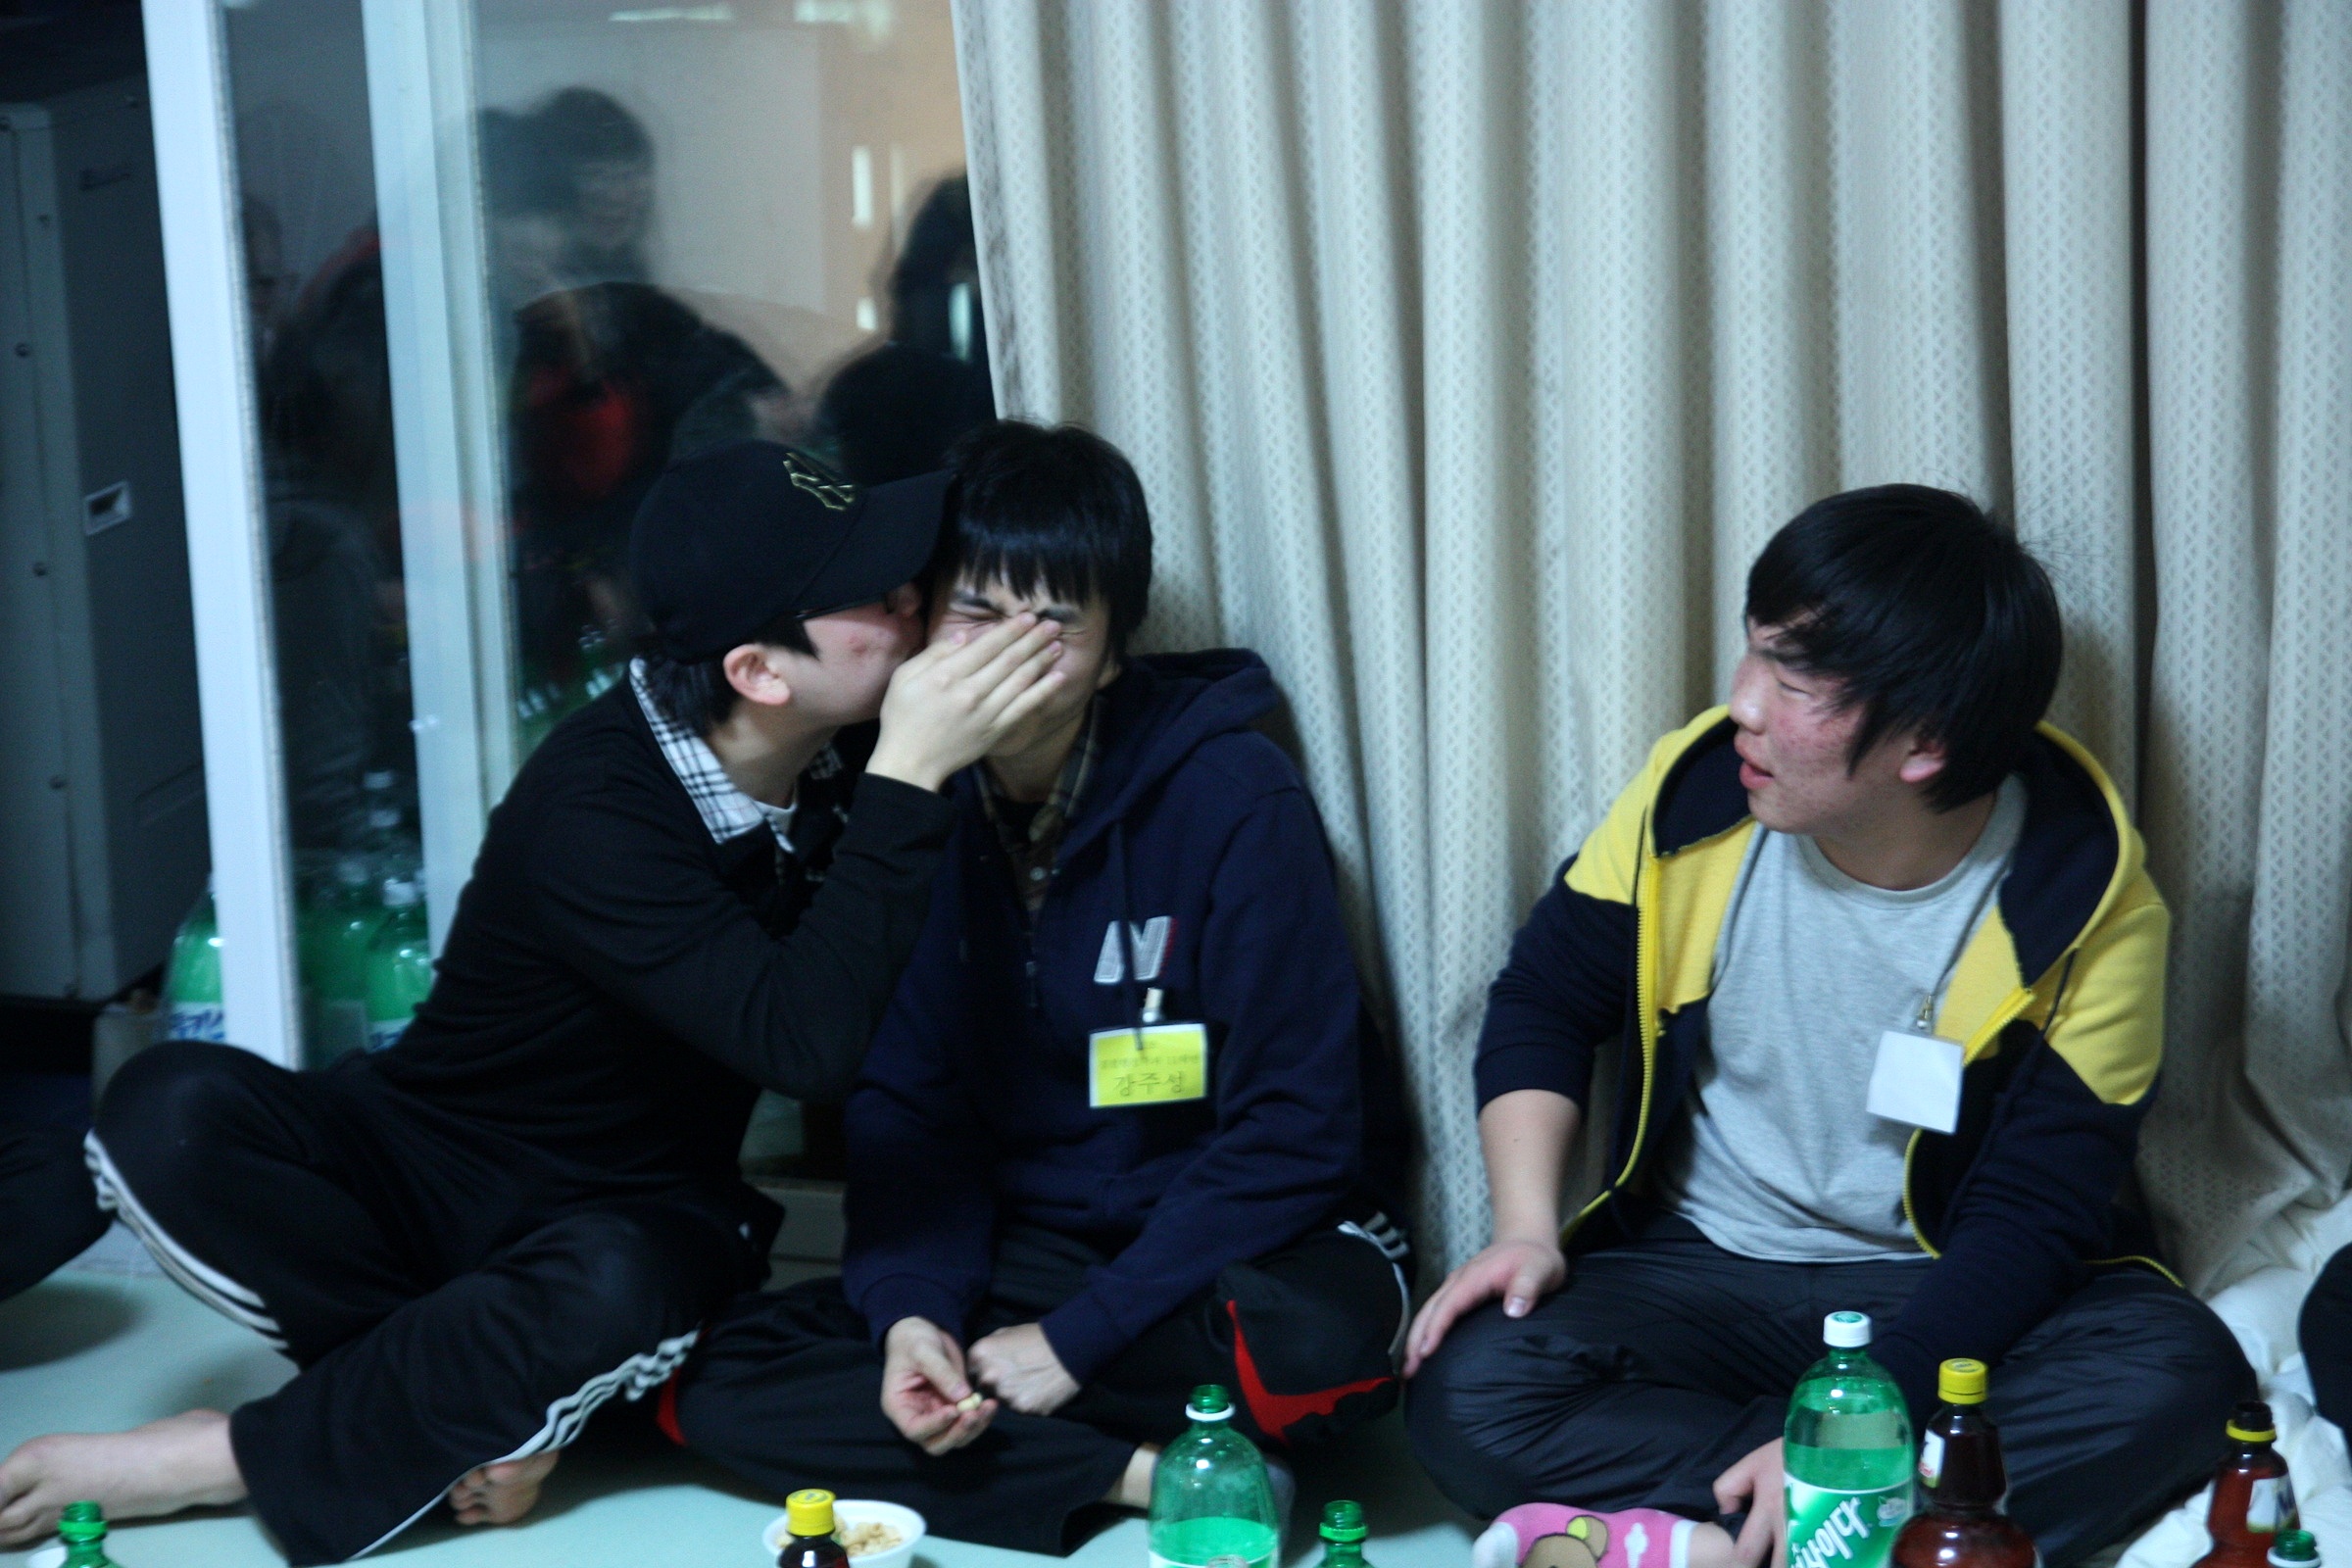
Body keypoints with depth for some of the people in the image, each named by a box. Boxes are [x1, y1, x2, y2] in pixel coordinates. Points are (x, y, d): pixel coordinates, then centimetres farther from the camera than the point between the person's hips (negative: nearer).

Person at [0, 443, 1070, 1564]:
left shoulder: (846, 758, -8)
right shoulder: (594, 808, -27)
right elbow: (803, 1042, -37)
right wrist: (909, 779, -39)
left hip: (628, 1217, 3)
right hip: (426, 1162, -2)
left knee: (616, 1291, -36)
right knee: (169, 1111, -30)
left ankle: (236, 1459, -14)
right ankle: (521, 1383, -19)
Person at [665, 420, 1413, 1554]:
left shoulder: (1234, 800, -15)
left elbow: (1295, 1132, -15)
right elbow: (907, 1107, 3)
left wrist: (1075, 1339, -18)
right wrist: (909, 1308, -16)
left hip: (1235, 1250, -4)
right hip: (1024, 1251, 5)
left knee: (1320, 1344, -39)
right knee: (708, 1377, -16)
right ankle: (1135, 1475, -17)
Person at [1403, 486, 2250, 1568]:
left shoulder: (2084, 908, -16)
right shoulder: (1695, 793, -10)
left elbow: (2031, 1216, -16)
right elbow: (1542, 1004, 3)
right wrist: (1528, 1228, -13)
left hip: (1935, 1288, -1)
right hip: (1695, 1273, 2)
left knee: (2178, 1377, -31)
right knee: (1464, 1391, -26)